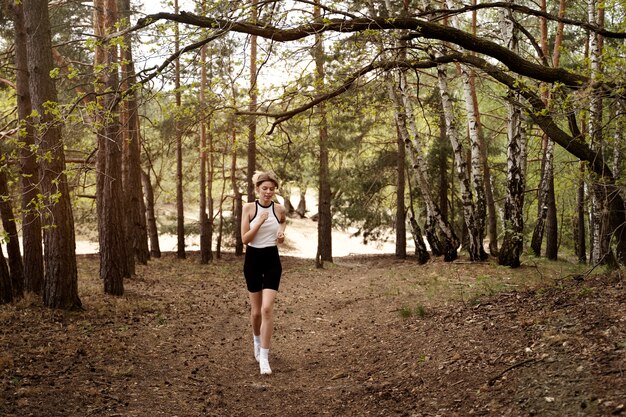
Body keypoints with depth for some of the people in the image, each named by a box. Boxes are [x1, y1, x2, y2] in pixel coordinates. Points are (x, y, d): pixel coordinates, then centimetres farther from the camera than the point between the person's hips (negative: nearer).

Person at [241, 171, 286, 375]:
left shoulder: (279, 209, -1)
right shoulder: (249, 207, -6)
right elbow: (244, 238, -10)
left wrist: (282, 231, 3)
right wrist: (260, 222, -22)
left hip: (272, 260, 0)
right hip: (253, 260, 0)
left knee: (267, 308, -14)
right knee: (256, 309, 11)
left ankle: (264, 357, -8)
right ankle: (257, 342, 41)